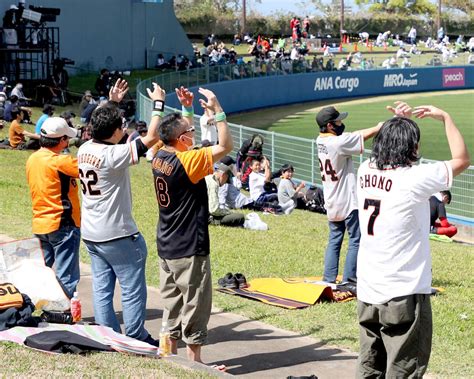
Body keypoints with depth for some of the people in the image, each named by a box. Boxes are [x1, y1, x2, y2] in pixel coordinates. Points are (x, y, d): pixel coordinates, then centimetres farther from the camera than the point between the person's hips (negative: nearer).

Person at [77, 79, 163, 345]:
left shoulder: (85, 150, 0)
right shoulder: (114, 155, -22)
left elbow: (102, 128, 22)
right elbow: (152, 137, -21)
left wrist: (113, 103, 26)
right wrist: (158, 103, -10)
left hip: (90, 234, 8)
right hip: (118, 235, -8)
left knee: (102, 288, 12)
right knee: (133, 290, 5)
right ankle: (136, 338, 12)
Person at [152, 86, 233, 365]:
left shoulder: (160, 158, 2)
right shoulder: (187, 161, -21)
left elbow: (181, 133, 21)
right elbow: (226, 145, -21)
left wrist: (187, 109, 13)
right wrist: (217, 109, -20)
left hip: (167, 248, 8)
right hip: (190, 250, -8)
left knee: (172, 305, 16)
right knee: (195, 306, 2)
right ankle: (195, 362, 9)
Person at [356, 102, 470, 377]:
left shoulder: (366, 172, 3)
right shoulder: (414, 179, -15)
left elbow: (388, 147, 28)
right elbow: (462, 160, 0)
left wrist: (399, 122, 17)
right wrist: (445, 117, 9)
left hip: (367, 294, 7)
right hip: (404, 296, -7)